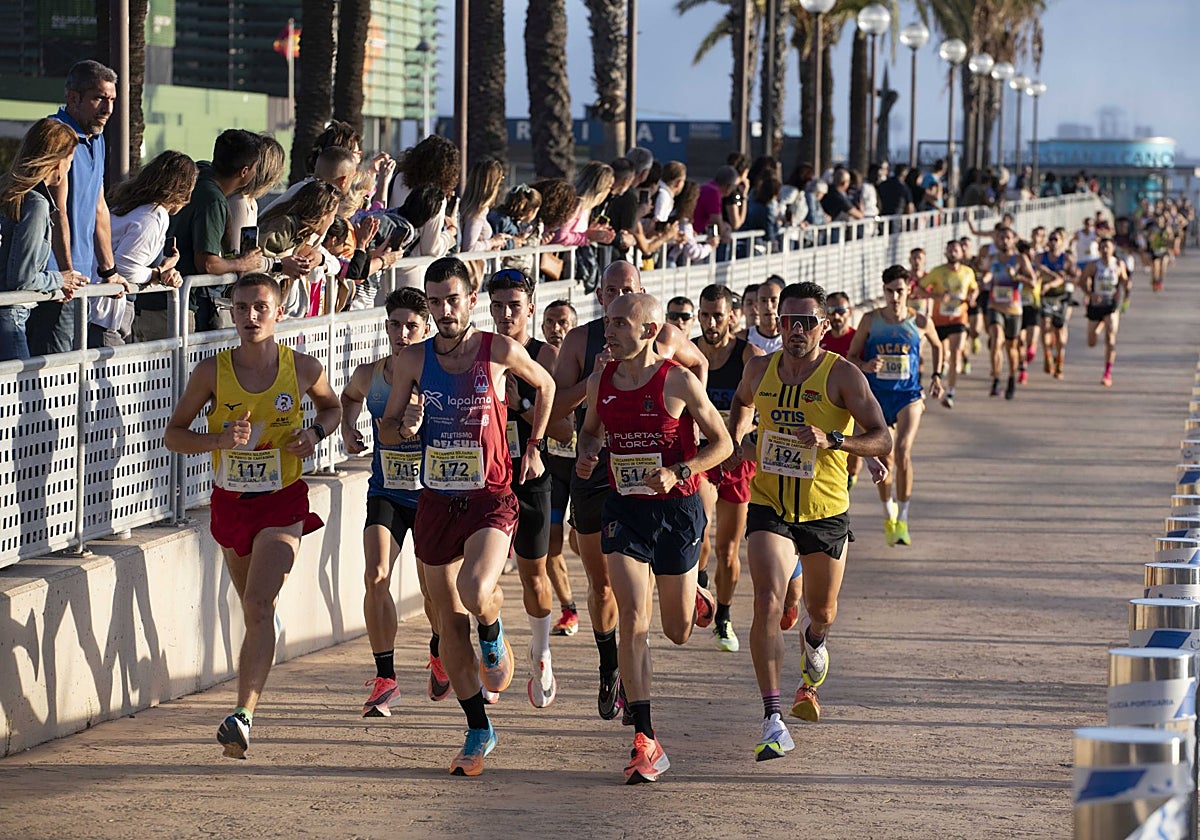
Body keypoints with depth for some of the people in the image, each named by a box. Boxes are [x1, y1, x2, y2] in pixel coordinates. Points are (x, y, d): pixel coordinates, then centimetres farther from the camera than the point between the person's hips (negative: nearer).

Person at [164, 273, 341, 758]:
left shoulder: (303, 369, -8)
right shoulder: (213, 372, -9)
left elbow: (333, 408, 14)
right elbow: (174, 435, -2)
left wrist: (315, 434, -8)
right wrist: (219, 439, -20)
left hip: (282, 503, -3)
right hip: (230, 502, 3)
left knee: (259, 606, -19)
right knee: (252, 606, 20)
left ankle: (243, 716, -27)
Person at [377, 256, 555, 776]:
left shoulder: (499, 352, -6)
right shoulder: (414, 359, 1)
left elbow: (545, 386, 13)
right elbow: (386, 429, 10)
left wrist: (533, 448, 10)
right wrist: (406, 427, -12)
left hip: (490, 499, -3)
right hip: (436, 500, 4)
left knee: (475, 593, -28)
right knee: (450, 620, 7)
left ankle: (493, 637, 10)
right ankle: (478, 733, 19)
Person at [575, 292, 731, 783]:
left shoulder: (678, 382, -12)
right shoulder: (600, 382, 0)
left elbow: (721, 443, -5)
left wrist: (677, 472, -20)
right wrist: (586, 453, -4)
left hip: (677, 509, -2)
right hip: (624, 508, 2)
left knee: (678, 631, 11)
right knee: (632, 621, -14)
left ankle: (694, 596, 52)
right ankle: (645, 743, -13)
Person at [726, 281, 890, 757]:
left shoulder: (842, 376, -12)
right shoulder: (761, 369, 0)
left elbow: (883, 441, -17)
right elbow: (742, 401, 26)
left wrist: (831, 440, -32)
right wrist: (738, 439, 8)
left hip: (826, 512, -1)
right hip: (769, 507, 1)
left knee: (823, 611, 19)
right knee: (768, 602, -20)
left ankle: (813, 641, 59)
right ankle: (773, 720, -23)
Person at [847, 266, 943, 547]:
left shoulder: (921, 322, -1)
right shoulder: (870, 321, -1)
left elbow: (937, 346, 20)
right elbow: (851, 356, 5)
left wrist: (936, 375, 11)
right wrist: (866, 366, -15)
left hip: (908, 395, -2)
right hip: (876, 397, 2)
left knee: (903, 453, -20)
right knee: (883, 460, 6)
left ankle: (902, 520, -12)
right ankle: (888, 516, 28)